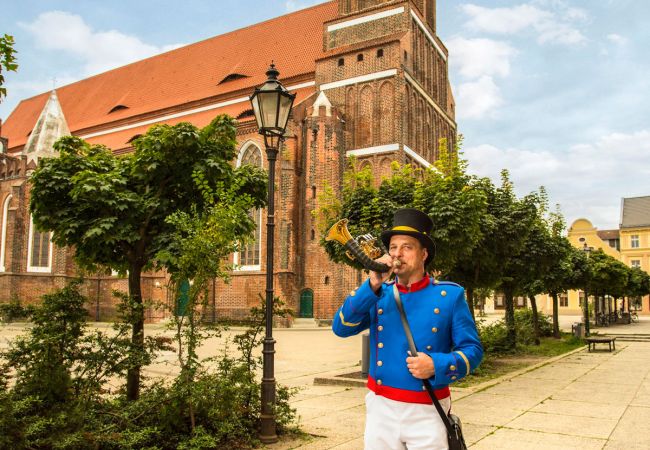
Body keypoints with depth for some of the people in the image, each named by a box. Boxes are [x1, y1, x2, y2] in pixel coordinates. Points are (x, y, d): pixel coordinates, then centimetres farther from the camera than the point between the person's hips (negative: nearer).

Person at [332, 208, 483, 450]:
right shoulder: (377, 294, 4)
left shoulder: (450, 295, -2)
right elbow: (341, 328, -7)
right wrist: (372, 286, -16)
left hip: (427, 412, -2)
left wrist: (437, 366, -20)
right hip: (380, 408, 2)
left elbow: (472, 350, -2)